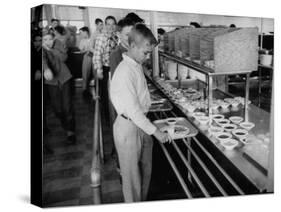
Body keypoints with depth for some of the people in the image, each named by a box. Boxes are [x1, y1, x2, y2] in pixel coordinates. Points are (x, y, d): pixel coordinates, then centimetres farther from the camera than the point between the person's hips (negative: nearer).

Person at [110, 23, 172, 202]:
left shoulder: (138, 65, 5)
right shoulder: (125, 72, -24)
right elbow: (133, 110, -25)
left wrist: (150, 127, 11)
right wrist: (155, 132, -19)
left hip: (141, 123, 9)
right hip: (128, 127, -9)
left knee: (146, 169, 21)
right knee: (132, 173, 9)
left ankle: (143, 202, 40)